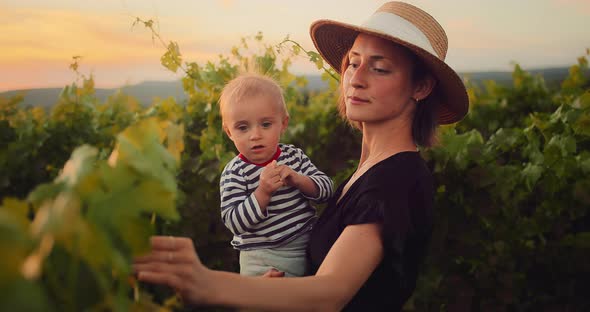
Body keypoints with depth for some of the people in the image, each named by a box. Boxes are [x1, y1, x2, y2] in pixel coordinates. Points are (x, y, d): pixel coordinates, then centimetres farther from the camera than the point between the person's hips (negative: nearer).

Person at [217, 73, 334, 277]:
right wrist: (263, 192, -30)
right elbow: (234, 223, -19)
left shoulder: (294, 155, 1)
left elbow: (326, 190, 0)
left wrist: (297, 179, -18)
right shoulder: (234, 174, -13)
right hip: (264, 260, -4)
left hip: (309, 250, 5)